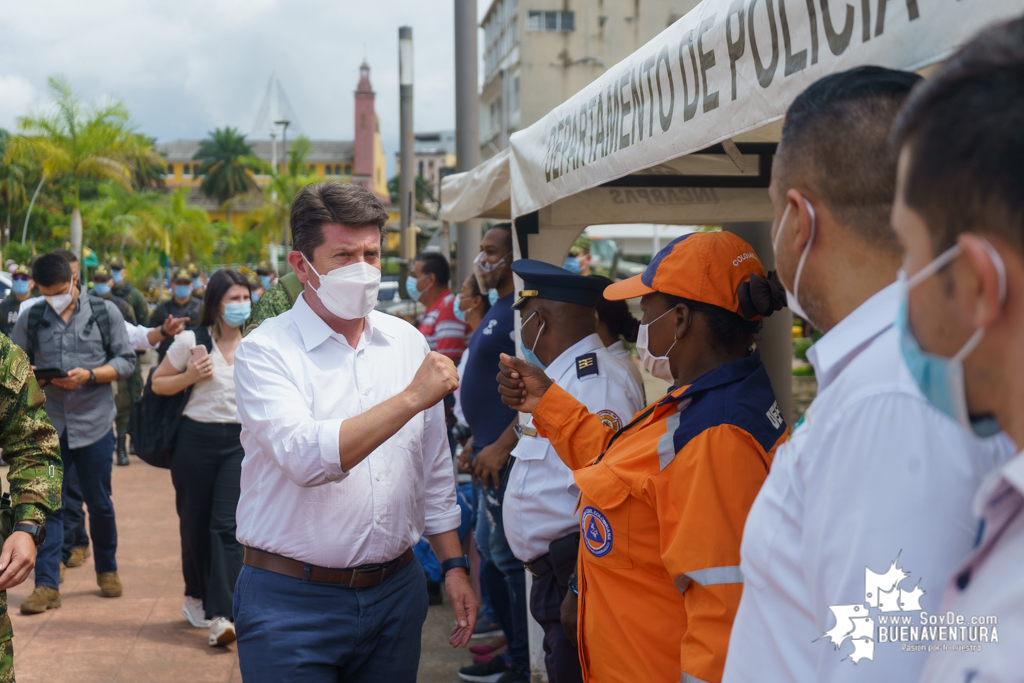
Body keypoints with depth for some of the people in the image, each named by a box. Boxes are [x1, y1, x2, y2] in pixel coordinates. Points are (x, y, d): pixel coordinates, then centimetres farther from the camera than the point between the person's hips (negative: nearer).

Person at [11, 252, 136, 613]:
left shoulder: (105, 312, 1)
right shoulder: (31, 319, 5)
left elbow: (126, 360, -1)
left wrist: (90, 375, -16)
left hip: (94, 422, -1)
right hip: (48, 424, 1)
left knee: (99, 502, 9)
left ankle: (107, 569, 27)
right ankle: (46, 585, 3)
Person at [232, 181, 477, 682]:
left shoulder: (407, 341, 7)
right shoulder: (265, 351, -9)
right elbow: (307, 457, -25)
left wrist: (453, 565, 10)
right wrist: (411, 398, -25)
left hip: (396, 587, 5)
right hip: (294, 602, -4)